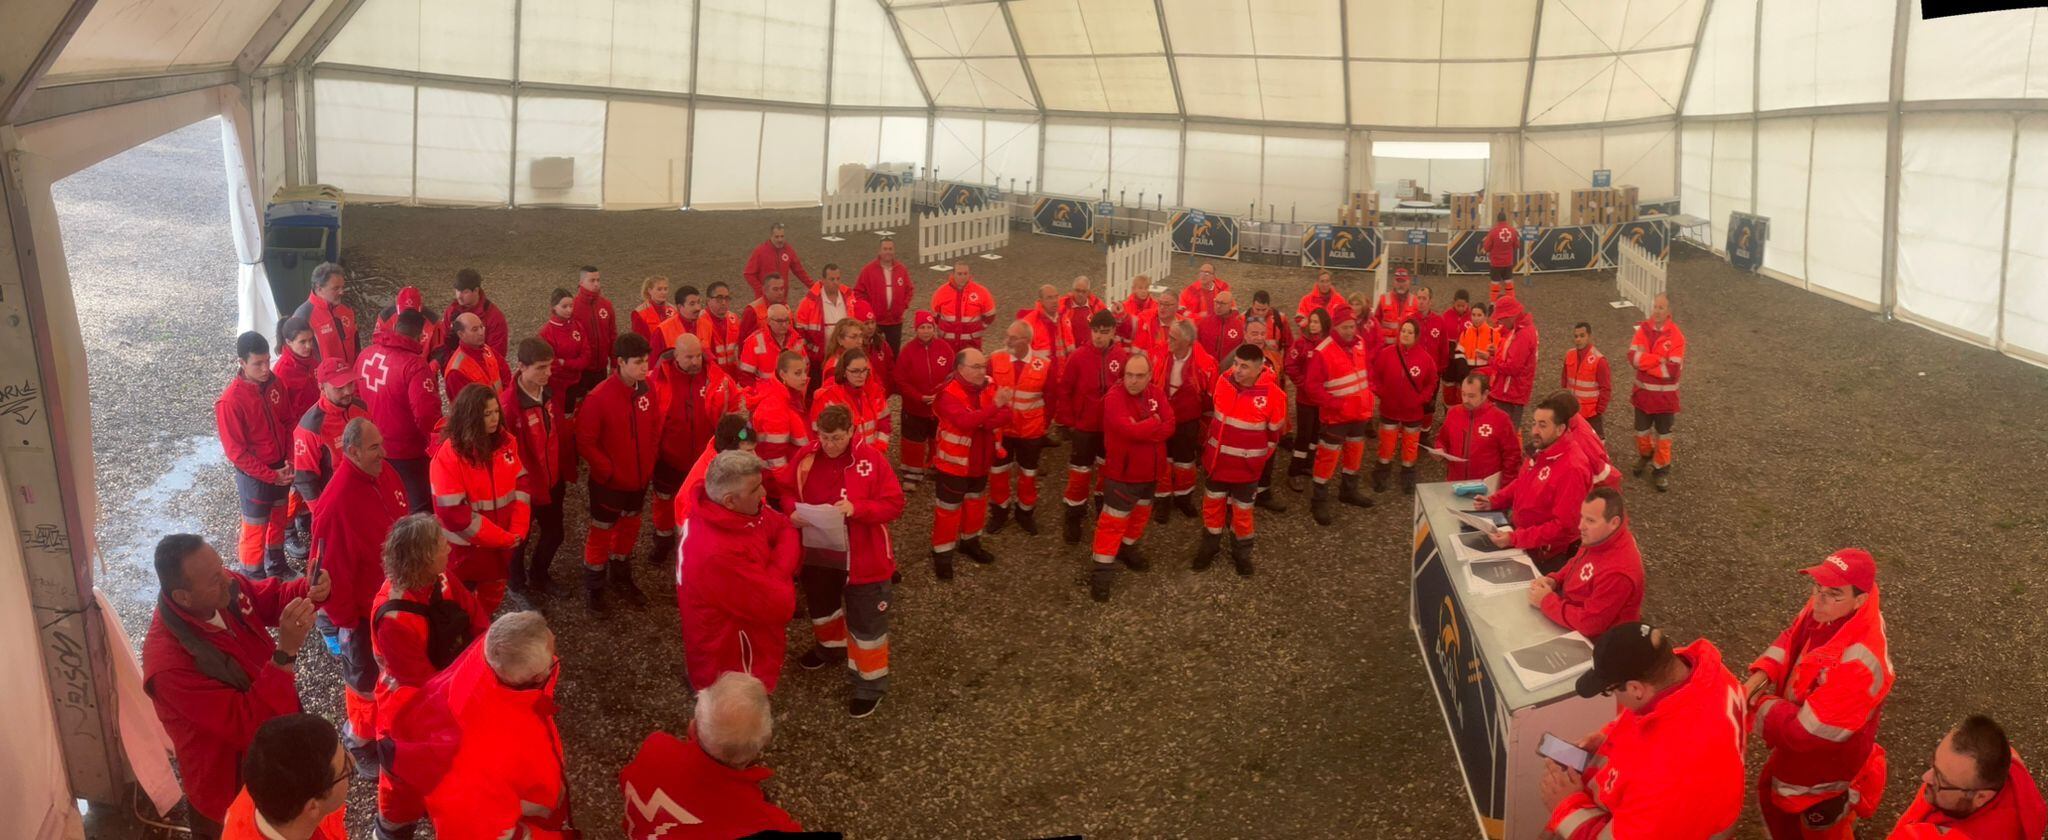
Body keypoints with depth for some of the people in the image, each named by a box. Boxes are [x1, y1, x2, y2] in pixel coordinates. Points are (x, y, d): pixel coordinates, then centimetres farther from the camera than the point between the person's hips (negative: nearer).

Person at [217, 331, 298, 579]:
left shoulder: (274, 383, -8)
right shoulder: (230, 401, -25)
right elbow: (236, 452, -20)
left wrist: (289, 460, -5)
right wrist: (271, 475, -19)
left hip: (281, 468, 6)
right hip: (254, 476, -6)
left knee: (278, 520, 25)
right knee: (255, 530, 10)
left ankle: (277, 565, 46)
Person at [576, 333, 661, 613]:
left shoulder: (646, 390, -7)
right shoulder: (599, 397, -24)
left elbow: (655, 427, 8)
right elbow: (585, 443, -19)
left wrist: (650, 461, 2)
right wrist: (609, 470, -17)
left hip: (639, 479, 6)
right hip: (609, 482, -5)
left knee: (629, 529, 22)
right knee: (601, 533, 11)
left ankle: (621, 578, 44)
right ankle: (593, 588, 30)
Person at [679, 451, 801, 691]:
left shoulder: (714, 513, -11)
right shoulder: (719, 554, -40)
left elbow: (783, 526, 0)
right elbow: (780, 606, -31)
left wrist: (779, 567, -17)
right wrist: (783, 565, -15)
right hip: (731, 673, -8)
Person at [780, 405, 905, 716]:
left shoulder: (872, 458, -17)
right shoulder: (805, 457, -6)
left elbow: (894, 504, -16)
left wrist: (856, 508, -30)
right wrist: (792, 512, -16)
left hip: (862, 557, -5)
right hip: (816, 552, 5)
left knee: (865, 621, 5)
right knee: (820, 607, 28)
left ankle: (869, 684, 21)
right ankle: (831, 646, 58)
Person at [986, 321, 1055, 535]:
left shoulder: (1045, 365, -14)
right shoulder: (995, 360, -11)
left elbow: (1050, 398, -5)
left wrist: (1046, 424, -2)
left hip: (1031, 431, -1)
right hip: (1000, 428, 1)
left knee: (1028, 474, 16)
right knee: (998, 472, 14)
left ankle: (1025, 513, 34)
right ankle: (999, 511, 33)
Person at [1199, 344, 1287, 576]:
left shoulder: (1272, 394, -22)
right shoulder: (1224, 381, -9)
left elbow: (1275, 431, -7)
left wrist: (1260, 456, 2)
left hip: (1247, 464, -3)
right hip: (1218, 458, 3)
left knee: (1242, 509, 12)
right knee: (1212, 502, 16)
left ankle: (1241, 552, 33)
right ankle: (1210, 546, 36)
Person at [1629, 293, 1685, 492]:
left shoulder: (1676, 336, -17)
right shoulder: (1643, 329, -6)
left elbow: (1672, 370, -24)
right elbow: (1633, 357, -17)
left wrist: (1645, 362, -17)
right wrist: (1659, 359, -25)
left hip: (1665, 395, -3)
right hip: (1643, 391, 4)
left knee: (1662, 434, 10)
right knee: (1642, 430, 19)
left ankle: (1662, 469, 25)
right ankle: (1645, 456, 45)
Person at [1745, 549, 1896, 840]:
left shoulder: (1859, 663, -43)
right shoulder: (1824, 610, -19)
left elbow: (1805, 731, -37)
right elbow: (1791, 640, 3)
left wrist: (1758, 705, -20)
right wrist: (1759, 677, -14)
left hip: (1827, 771, -7)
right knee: (1771, 797, 31)